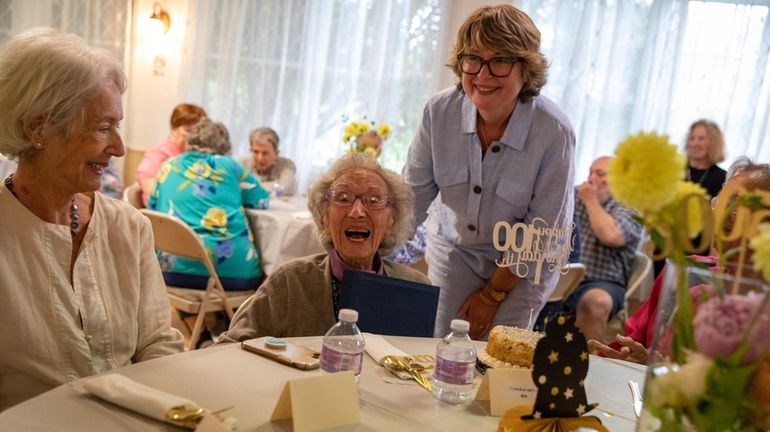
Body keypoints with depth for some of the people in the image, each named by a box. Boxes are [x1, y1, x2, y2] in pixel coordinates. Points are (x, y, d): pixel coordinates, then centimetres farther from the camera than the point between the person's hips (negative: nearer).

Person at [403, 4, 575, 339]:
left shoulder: (553, 132, -26)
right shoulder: (440, 111, -17)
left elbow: (541, 231, -17)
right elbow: (413, 194, -9)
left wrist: (492, 294, -11)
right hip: (453, 248, 3)